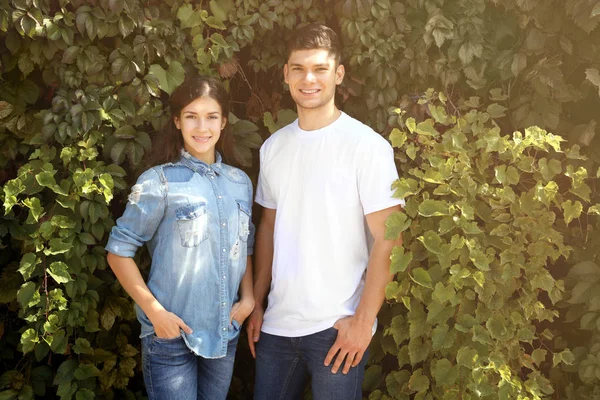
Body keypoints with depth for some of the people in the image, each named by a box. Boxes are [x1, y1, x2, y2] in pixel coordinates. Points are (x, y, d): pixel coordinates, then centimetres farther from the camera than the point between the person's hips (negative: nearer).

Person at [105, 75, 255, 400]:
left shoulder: (240, 182, 6)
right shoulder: (159, 182, -10)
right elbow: (118, 251, -8)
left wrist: (248, 298, 2)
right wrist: (155, 311, -14)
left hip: (225, 331, 5)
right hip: (171, 334, -5)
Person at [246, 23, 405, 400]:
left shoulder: (367, 145, -10)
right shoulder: (274, 146, 7)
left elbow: (386, 240, -11)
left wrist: (363, 321, -13)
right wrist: (257, 302, 12)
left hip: (336, 326, -5)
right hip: (277, 324, 5)